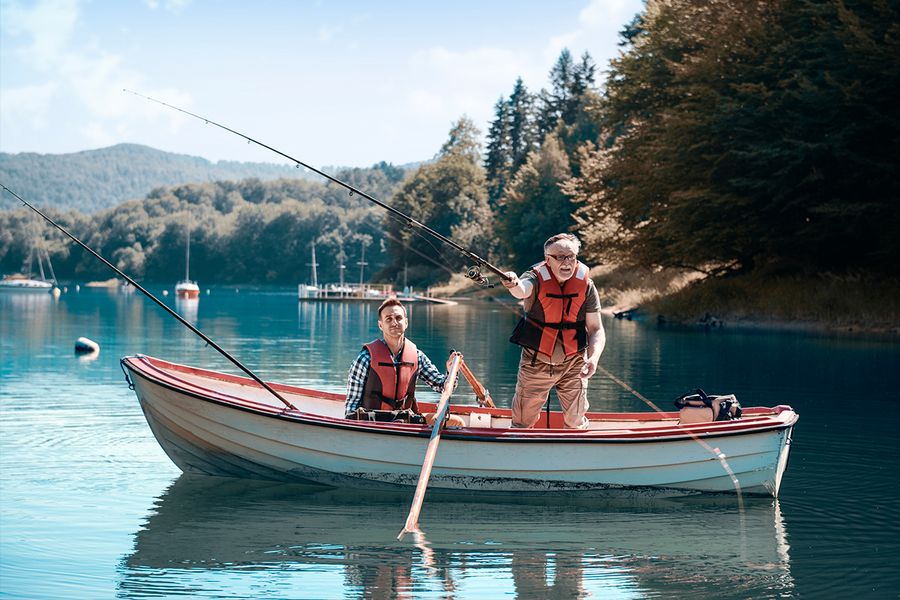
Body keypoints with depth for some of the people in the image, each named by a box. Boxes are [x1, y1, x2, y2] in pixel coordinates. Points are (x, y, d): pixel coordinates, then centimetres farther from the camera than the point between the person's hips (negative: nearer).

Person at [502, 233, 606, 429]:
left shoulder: (586, 285, -9)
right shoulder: (537, 278, -16)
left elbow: (596, 329, -5)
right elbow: (522, 290, -40)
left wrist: (594, 358, -24)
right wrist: (514, 285, -65)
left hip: (573, 363, 1)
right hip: (536, 363, -1)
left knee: (576, 422, 11)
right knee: (523, 421, 8)